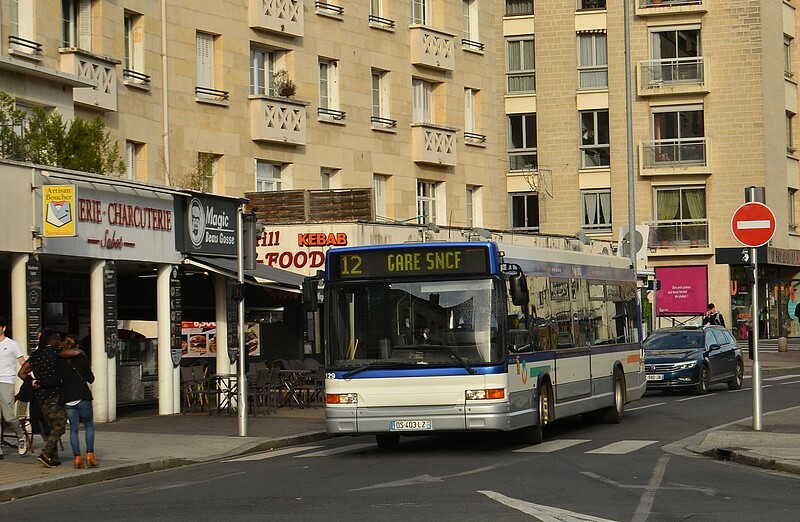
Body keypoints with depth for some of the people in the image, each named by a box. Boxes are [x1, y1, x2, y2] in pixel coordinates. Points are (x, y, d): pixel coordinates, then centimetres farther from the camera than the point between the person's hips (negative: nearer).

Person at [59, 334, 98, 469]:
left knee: (74, 428, 8)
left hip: (67, 398, 2)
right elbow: (90, 379, -1)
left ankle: (77, 457, 1)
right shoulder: (82, 357, -4)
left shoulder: (60, 359, 2)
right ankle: (90, 455, 2)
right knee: (89, 426, 11)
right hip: (82, 396, -2)